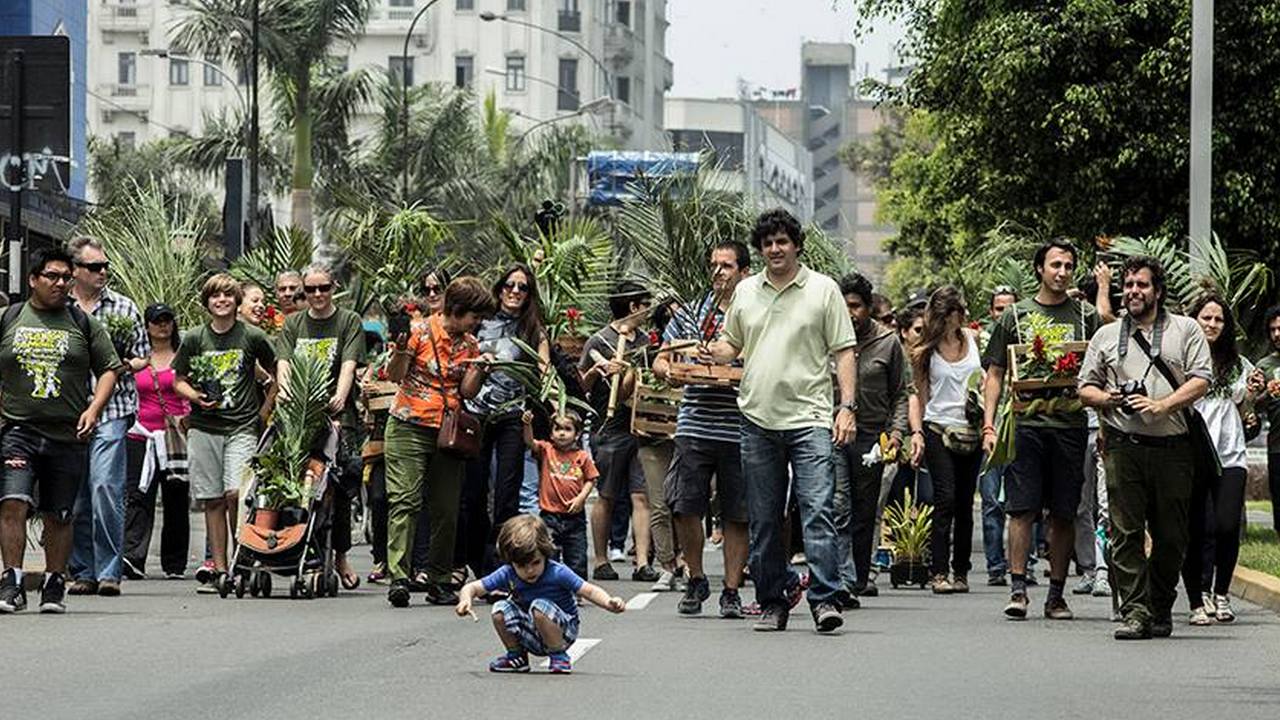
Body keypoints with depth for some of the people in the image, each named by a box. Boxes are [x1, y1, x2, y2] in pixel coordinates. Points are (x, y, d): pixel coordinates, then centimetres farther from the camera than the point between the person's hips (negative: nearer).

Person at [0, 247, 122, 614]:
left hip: (69, 435, 1)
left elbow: (109, 369, 10)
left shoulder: (84, 324, 8)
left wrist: (93, 409, -5)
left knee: (58, 516, 6)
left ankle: (55, 586, 18)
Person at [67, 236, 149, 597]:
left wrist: (127, 366, -7)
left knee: (105, 486, -14)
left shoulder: (123, 307, 9)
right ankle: (83, 572, 13)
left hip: (111, 409, -2)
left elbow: (143, 356, 14)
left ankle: (109, 571, -12)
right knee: (74, 496, 4)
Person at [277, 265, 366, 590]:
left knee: (340, 483, -10)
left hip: (337, 413, -2)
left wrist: (339, 396, -22)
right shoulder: (293, 324, 16)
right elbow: (283, 363, 4)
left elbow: (349, 365, -5)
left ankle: (340, 554, 3)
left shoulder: (349, 322, 8)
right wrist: (286, 390, -18)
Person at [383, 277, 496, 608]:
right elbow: (394, 376, -6)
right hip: (410, 428, -5)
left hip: (448, 432, 5)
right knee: (405, 502, -12)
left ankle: (439, 581, 10)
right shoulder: (420, 332, -5)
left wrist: (479, 369, -9)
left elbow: (467, 392, 9)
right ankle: (399, 578, -17)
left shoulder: (469, 344, 11)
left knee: (447, 510, 3)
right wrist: (401, 351, -25)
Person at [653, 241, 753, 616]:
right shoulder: (689, 315, 12)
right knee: (684, 506, -3)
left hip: (739, 428, -2)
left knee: (737, 515, 2)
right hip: (694, 427, 2)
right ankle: (696, 579, 17)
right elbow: (660, 361, 15)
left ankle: (731, 590, 12)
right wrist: (668, 372, -8)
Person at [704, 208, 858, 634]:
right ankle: (772, 602, 15)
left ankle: (824, 598, -15)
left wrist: (848, 407, -7)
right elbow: (732, 344, 23)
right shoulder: (746, 292, 14)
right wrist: (714, 353, -1)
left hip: (810, 419, -4)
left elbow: (844, 352, 2)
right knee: (763, 520, 7)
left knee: (817, 510, -14)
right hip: (758, 420, 4)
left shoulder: (823, 290, 3)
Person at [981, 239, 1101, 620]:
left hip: (1070, 426, 1)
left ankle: (1056, 595, 9)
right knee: (1022, 509, -7)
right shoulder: (1015, 316, 10)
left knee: (1064, 514, 3)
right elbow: (995, 374, 10)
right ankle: (1018, 589, -7)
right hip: (1026, 423, -1)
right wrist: (989, 424, 1)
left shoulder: (1085, 316, 10)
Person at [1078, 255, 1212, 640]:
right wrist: (1106, 399, -4)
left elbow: (1201, 380, 0)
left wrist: (1162, 405, -13)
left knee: (1171, 535, 3)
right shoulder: (1107, 335, 17)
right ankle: (1135, 612, -10)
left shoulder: (1186, 330, 10)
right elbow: (1085, 387, 18)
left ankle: (1160, 608, 16)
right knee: (1126, 532, -8)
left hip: (1173, 446, -1)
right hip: (1124, 446, 1)